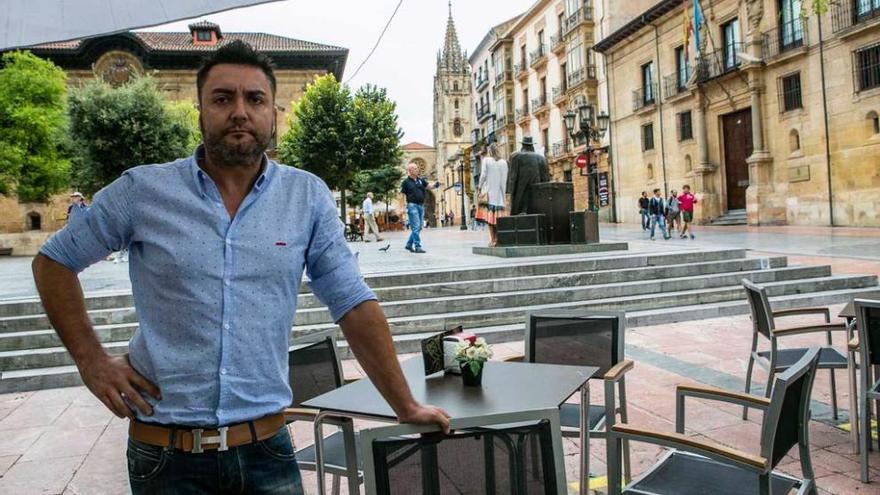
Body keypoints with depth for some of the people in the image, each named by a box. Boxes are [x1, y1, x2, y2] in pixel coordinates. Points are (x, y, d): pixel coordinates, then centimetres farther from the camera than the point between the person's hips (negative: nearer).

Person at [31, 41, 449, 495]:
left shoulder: (308, 197, -4)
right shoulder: (141, 190, -5)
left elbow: (354, 305, -2)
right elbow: (53, 261, 9)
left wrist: (405, 407, -1)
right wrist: (90, 358, -1)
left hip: (267, 446, 1)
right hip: (166, 454, 0)